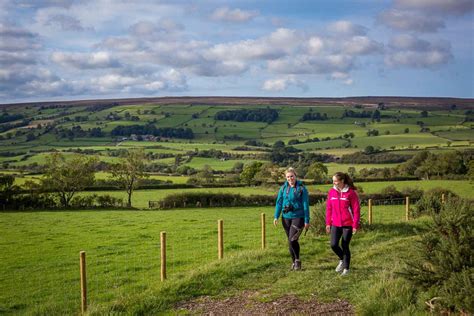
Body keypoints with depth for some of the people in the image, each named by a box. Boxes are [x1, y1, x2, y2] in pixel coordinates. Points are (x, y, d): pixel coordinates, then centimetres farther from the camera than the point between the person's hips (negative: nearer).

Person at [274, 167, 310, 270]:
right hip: (286, 217, 4)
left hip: (298, 217, -4)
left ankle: (297, 260, 6)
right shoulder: (283, 188, 5)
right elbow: (279, 202, 7)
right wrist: (276, 216, -1)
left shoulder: (301, 188, -5)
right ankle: (294, 261, 24)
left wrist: (307, 220, -6)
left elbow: (306, 205, -4)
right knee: (290, 241, 10)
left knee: (292, 240, -15)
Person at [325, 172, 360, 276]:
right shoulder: (331, 192, 3)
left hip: (348, 224, -4)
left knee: (345, 246, 2)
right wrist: (328, 223, 7)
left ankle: (346, 268, 20)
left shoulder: (351, 192, -11)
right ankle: (342, 260, 24)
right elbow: (329, 208, 9)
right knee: (334, 245, -6)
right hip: (335, 224, 4)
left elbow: (356, 209, -8)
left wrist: (355, 225, -10)